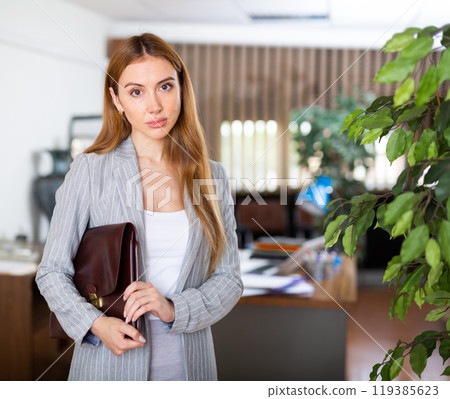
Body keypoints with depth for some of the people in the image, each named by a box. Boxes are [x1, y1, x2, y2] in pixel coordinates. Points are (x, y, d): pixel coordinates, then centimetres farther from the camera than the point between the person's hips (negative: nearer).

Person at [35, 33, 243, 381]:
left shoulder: (212, 177, 0)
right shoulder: (90, 170, -7)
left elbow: (229, 280, 0)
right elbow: (52, 272, -3)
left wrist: (174, 309, -16)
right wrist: (96, 324, -19)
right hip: (110, 363, -2)